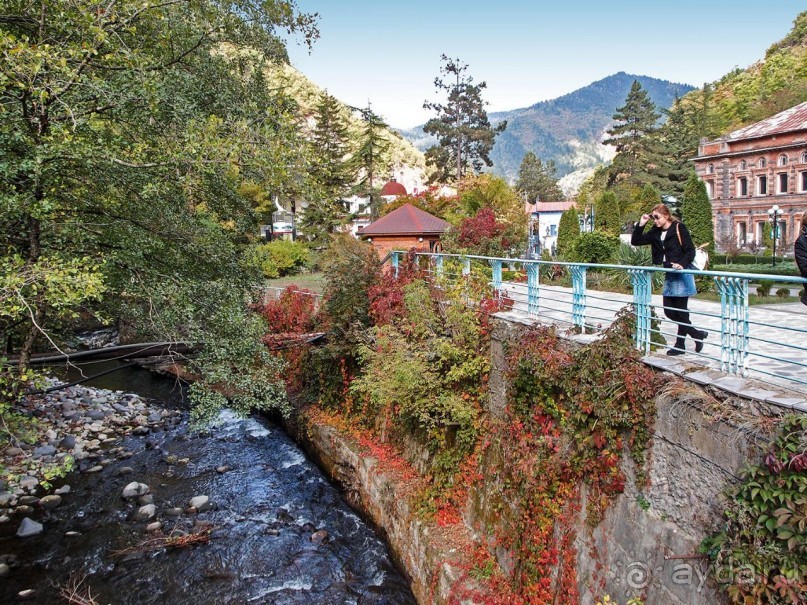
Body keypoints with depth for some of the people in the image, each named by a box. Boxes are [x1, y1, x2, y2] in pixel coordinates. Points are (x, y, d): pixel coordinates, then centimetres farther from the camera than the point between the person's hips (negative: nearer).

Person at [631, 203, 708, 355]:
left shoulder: (678, 228, -8)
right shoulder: (655, 232, 10)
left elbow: (690, 251, -11)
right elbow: (635, 241, 9)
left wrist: (682, 264, -27)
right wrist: (641, 224, -1)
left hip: (681, 275, -7)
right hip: (669, 276, 7)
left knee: (681, 311, -1)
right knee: (669, 311, 6)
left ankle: (680, 345, 12)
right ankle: (698, 334, 21)